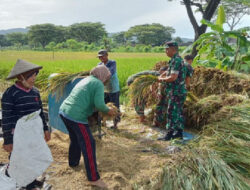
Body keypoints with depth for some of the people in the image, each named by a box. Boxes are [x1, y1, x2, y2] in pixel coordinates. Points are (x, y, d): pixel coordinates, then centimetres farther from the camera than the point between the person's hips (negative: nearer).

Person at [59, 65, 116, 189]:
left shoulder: (85, 80, 20)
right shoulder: (98, 84, -5)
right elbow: (99, 104, -16)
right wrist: (108, 110, 3)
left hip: (63, 111, 9)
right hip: (76, 117, -9)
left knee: (75, 139, 29)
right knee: (88, 145, -1)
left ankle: (73, 162, 48)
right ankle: (94, 178, 7)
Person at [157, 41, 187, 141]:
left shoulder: (176, 60, -18)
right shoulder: (176, 59, 14)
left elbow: (173, 77, -25)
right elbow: (169, 71, 27)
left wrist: (162, 79, -10)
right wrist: (161, 76, 10)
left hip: (176, 92, -10)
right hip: (178, 91, 10)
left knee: (172, 113, -4)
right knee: (178, 112, 14)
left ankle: (169, 134, 3)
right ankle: (179, 132, 23)